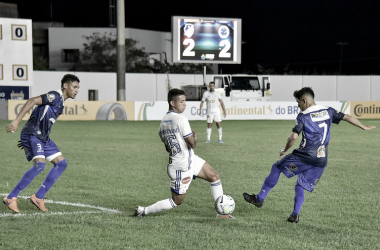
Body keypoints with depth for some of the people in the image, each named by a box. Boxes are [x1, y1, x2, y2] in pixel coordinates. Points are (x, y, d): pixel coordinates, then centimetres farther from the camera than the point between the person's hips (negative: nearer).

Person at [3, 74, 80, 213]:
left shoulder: (60, 104, 18)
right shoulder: (55, 96, -13)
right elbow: (32, 101, -24)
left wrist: (26, 139, 24)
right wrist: (16, 121, -31)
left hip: (43, 138, 10)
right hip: (32, 135, -10)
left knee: (62, 163, 5)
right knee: (40, 164, -24)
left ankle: (38, 197, 6)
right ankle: (11, 198, -15)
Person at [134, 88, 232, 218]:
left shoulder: (163, 122, 5)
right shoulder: (181, 119, -23)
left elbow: (167, 148, 13)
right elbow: (192, 144, -21)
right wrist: (194, 136, -1)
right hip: (182, 167, -9)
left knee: (214, 176, 12)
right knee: (177, 201, 4)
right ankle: (143, 211, 11)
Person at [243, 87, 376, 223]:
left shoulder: (303, 116, -6)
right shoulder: (328, 111, 10)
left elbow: (293, 137, -14)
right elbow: (347, 117, 16)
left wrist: (284, 150, 3)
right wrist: (364, 127, 29)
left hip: (305, 156, -6)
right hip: (322, 160, 6)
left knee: (277, 167, 12)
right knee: (301, 186, 16)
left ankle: (259, 199, 14)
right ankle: (295, 214, 0)